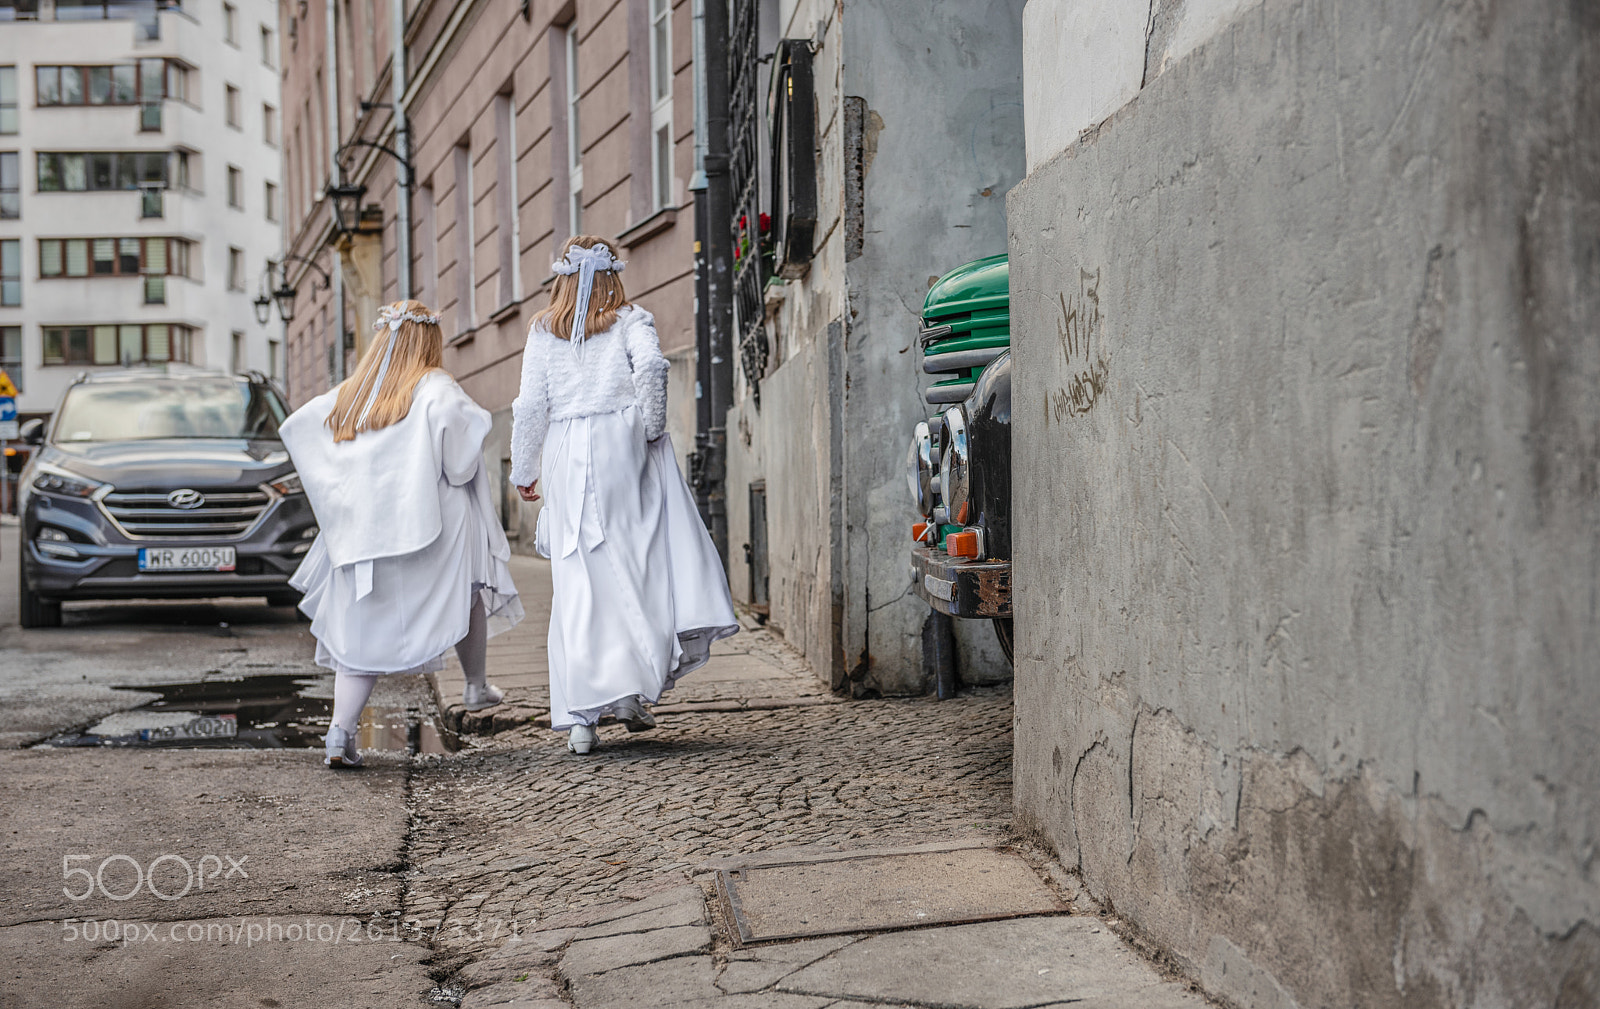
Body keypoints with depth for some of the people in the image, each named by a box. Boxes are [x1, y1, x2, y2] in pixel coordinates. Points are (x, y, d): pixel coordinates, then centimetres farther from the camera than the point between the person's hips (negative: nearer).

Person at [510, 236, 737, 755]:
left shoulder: (544, 332, 12)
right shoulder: (630, 321, 7)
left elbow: (530, 406, 7)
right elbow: (651, 365, -14)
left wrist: (523, 471, 17)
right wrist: (652, 427, -4)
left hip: (567, 458, 2)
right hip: (622, 446, -2)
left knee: (578, 585, 2)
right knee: (642, 563, 5)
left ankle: (579, 716, -1)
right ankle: (634, 689, -5)